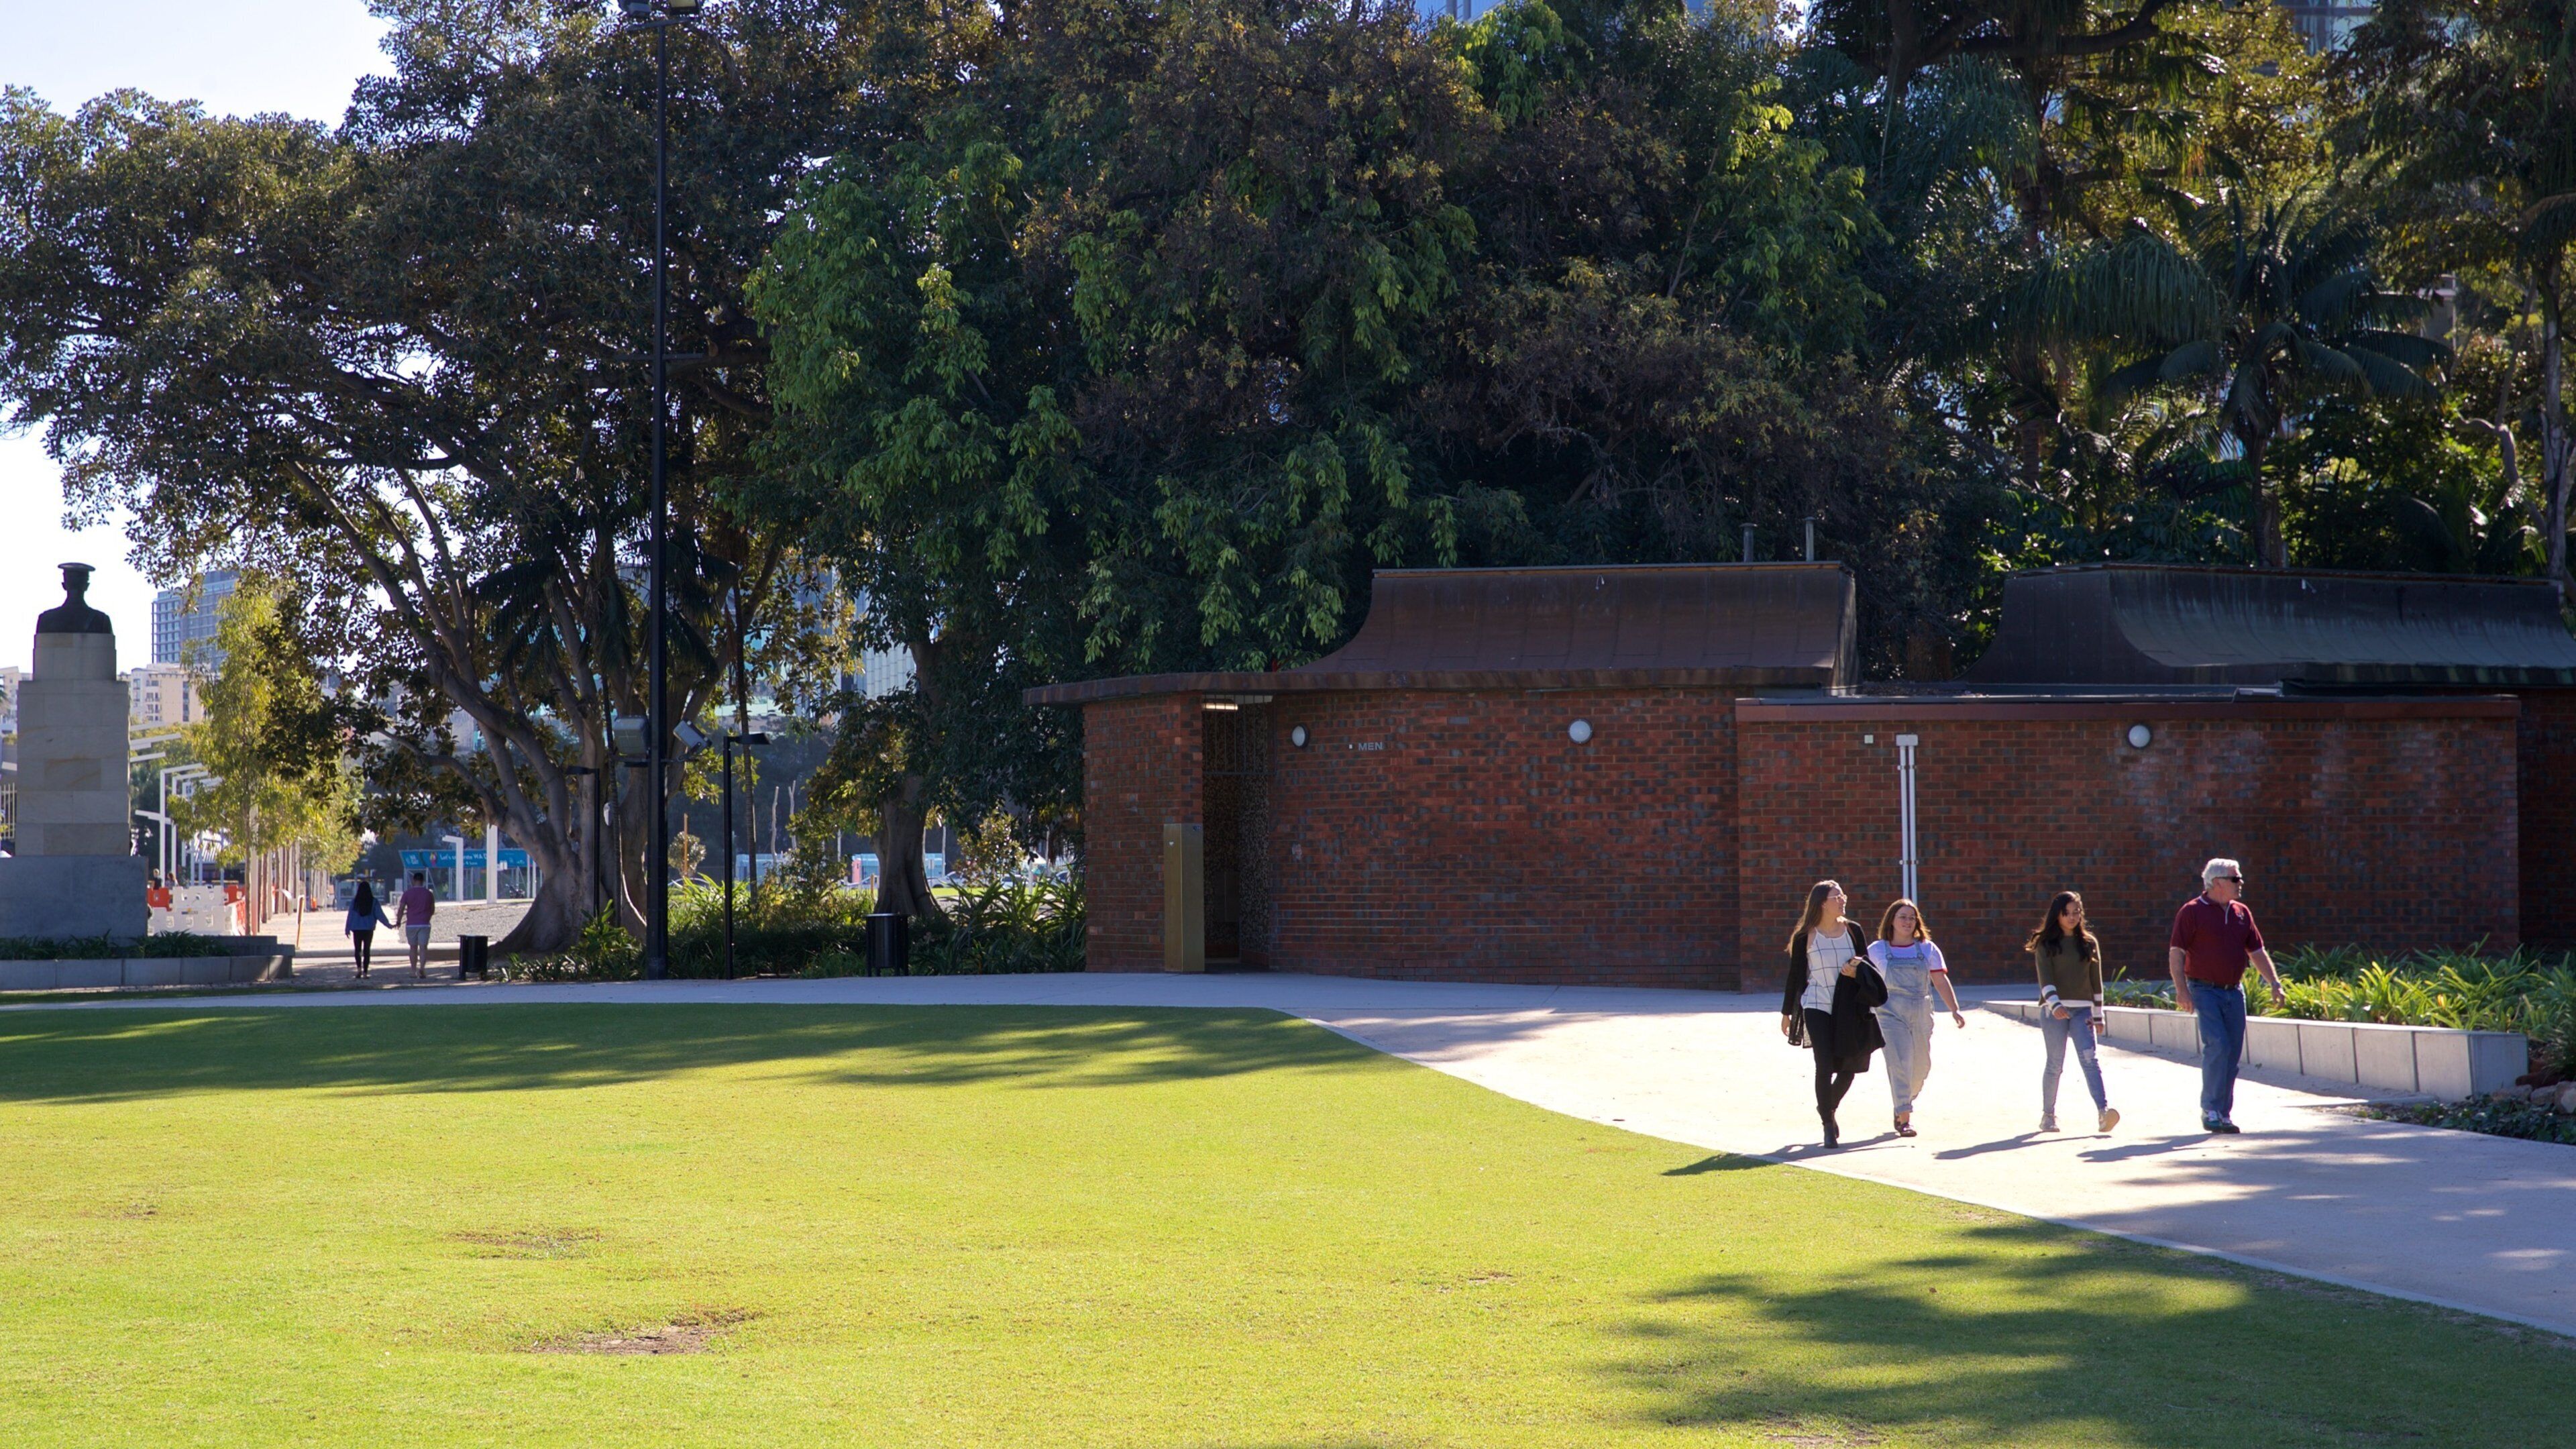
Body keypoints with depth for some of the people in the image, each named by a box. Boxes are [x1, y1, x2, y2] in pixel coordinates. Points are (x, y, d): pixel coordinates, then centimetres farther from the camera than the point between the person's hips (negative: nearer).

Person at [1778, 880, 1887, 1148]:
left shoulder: (1852, 931, 6)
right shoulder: (1806, 937, -1)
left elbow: (1867, 964, 13)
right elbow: (1795, 975, 6)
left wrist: (1857, 970, -11)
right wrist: (1786, 1013, 9)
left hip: (1848, 1008, 3)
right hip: (1817, 1007, -3)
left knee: (1849, 1067, 7)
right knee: (1825, 1066, -10)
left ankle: (1828, 1109, 35)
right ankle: (1828, 1126, 1)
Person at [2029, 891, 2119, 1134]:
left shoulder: (2089, 943, 12)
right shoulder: (2046, 944, 4)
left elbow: (2096, 982, 15)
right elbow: (2045, 978, -7)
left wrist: (2098, 1016, 13)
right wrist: (2055, 1005, -23)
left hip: (2082, 1010, 2)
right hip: (2053, 1010, -2)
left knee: (2090, 1058, -14)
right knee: (2055, 1064, 0)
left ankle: (2103, 1111, -27)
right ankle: (2048, 1114, 14)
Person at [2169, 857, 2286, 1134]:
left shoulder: (2241, 913, 13)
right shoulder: (2192, 912, -5)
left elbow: (2257, 952, 17)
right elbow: (2176, 953, -9)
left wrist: (2274, 982, 7)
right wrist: (2181, 990, -18)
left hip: (2234, 991, 6)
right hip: (2204, 990, -6)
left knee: (2233, 1053, 5)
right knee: (2217, 1046, -16)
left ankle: (2224, 1112, 12)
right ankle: (2210, 1110, -9)